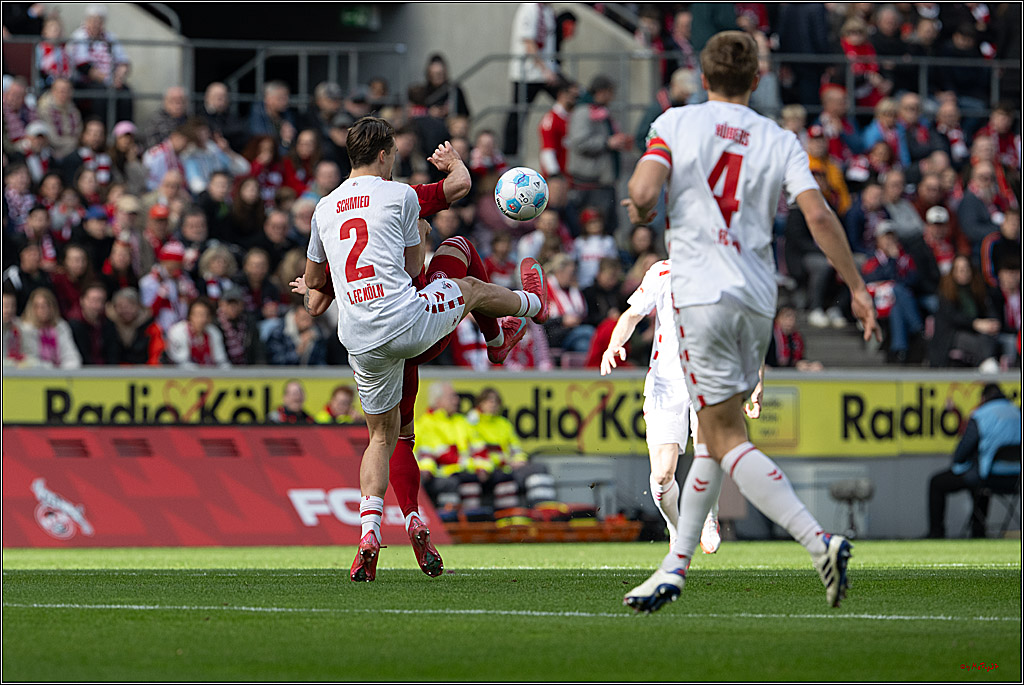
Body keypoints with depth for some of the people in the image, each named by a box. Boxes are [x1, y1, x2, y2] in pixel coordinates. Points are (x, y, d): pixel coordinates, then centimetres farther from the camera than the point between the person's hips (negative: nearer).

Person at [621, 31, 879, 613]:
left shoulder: (676, 123, 2)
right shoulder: (780, 141, 8)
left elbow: (643, 194, -11)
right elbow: (818, 215, -3)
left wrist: (639, 212, 13)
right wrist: (857, 288, 2)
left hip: (703, 292, -4)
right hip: (759, 299, 5)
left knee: (726, 437, -8)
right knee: (717, 434, 17)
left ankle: (818, 541, -25)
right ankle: (677, 564, 19)